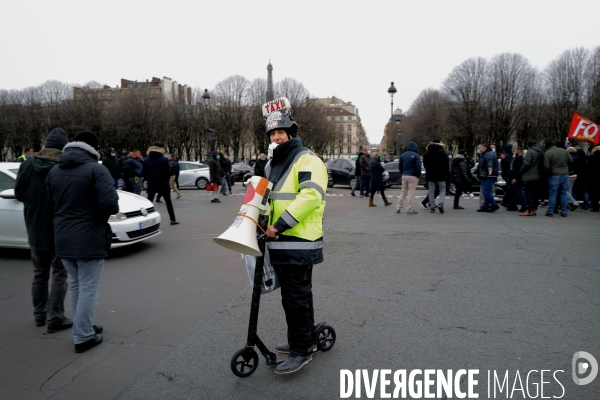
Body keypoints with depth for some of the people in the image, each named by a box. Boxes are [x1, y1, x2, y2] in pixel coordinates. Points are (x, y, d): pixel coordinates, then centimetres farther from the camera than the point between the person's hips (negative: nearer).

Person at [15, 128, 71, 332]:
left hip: (36, 229, 5)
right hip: (60, 230, -5)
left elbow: (18, 194, 5)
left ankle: (40, 314, 27)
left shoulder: (27, 165, -3)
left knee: (40, 273, 19)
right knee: (59, 275, 5)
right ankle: (55, 318, 6)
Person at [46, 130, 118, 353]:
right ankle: (83, 337, 10)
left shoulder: (53, 171, 7)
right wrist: (103, 210, -2)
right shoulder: (96, 170, -14)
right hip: (89, 240, -7)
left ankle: (84, 327, 30)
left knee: (75, 286, 19)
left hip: (63, 239, 7)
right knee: (88, 289, 3)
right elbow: (111, 205, -23)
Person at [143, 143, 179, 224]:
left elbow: (143, 173, 0)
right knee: (168, 202, 9)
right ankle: (173, 219, 11)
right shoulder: (164, 159, -9)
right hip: (163, 184, -1)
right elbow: (168, 172, -8)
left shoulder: (146, 160, -2)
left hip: (151, 184, 2)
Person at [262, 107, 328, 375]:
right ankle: (307, 339, 35)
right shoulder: (273, 164, 19)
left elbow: (310, 196, -24)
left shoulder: (307, 160, -10)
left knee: (296, 297, -1)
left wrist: (280, 225, -25)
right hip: (280, 242, 9)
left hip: (299, 242, -9)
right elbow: (264, 197, 28)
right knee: (292, 295, 19)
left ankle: (301, 350, 13)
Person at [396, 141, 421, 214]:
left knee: (403, 192, 14)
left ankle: (398, 208, 12)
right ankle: (409, 209, 1)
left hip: (404, 176, 5)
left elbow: (399, 166, 10)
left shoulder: (402, 155, 8)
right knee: (411, 193, -1)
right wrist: (418, 176, -1)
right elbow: (418, 167, -13)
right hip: (413, 176, -5)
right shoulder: (415, 155, -9)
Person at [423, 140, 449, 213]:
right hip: (440, 175, -3)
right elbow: (446, 164, -5)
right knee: (442, 189, 6)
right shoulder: (442, 152, -4)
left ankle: (432, 207, 5)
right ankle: (440, 204, -13)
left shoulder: (426, 153, 6)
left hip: (430, 175, 3)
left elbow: (425, 164, 10)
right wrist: (446, 172, 4)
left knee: (431, 191, 7)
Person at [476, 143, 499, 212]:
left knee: (486, 191, -16)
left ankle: (494, 205, -11)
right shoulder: (483, 155, 21)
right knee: (486, 191, 11)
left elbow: (489, 162, -36)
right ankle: (485, 207, 15)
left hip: (489, 176, -11)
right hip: (485, 177, 11)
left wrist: (490, 168, -53)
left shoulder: (489, 154, -14)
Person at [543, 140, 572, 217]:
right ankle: (564, 212, 12)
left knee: (552, 194, 1)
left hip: (554, 176, -4)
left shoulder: (547, 153, -8)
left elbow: (546, 166, -14)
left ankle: (550, 211, 2)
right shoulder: (564, 151, 7)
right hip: (565, 174, 4)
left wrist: (549, 172, 4)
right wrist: (567, 170, 19)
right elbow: (571, 161, 9)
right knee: (564, 193, 10)